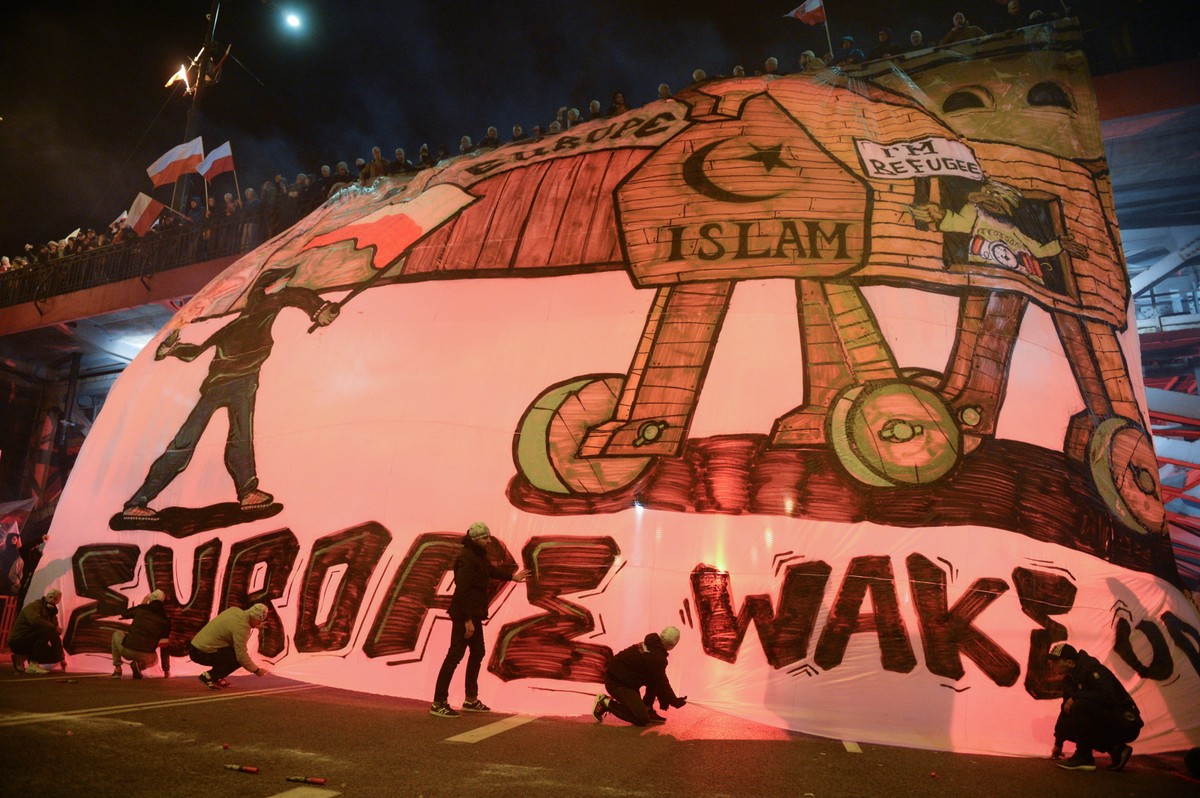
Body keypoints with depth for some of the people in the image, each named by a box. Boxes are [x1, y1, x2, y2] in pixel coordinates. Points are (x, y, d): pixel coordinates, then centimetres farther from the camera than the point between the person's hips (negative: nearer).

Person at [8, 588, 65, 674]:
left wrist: (62, 658, 11)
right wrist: (54, 628, -24)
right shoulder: (33, 606, -12)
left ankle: (21, 657, 14)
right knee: (46, 631, -31)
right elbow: (35, 621, -36)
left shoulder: (52, 613, 12)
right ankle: (33, 665, -26)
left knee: (55, 657, 0)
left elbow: (56, 637, 13)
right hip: (18, 640, -9)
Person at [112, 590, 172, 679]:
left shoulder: (141, 609, 9)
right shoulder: (165, 620, 8)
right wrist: (167, 670, 19)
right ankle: (140, 665, -2)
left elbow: (123, 614, 31)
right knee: (154, 659, 36)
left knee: (116, 634, 33)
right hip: (144, 655, -1)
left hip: (126, 650, 1)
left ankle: (117, 669, 21)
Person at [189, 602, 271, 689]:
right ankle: (209, 676, -7)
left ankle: (215, 677, 14)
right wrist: (256, 670, -9)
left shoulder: (235, 610, 6)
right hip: (203, 653, -9)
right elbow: (241, 655, -21)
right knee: (239, 659, -11)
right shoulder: (242, 626, -19)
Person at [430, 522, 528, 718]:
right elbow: (462, 590, -24)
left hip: (473, 614, 11)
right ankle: (438, 703, -3)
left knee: (477, 653, 18)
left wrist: (512, 576, 34)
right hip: (464, 615, -11)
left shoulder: (479, 555, 12)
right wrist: (467, 619, -25)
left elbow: (491, 570, 34)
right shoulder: (467, 558, -19)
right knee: (455, 656, -8)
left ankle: (471, 699, 29)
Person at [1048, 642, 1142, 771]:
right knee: (1065, 726, -1)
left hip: (1125, 724, -9)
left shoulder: (1091, 669, -18)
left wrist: (1075, 697, -26)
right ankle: (1116, 749, 5)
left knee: (1080, 705, -30)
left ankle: (1084, 757, -17)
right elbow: (1066, 709, 16)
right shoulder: (1069, 679, 8)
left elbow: (1108, 697, -33)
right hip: (1106, 724, 9)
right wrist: (1058, 743, 21)